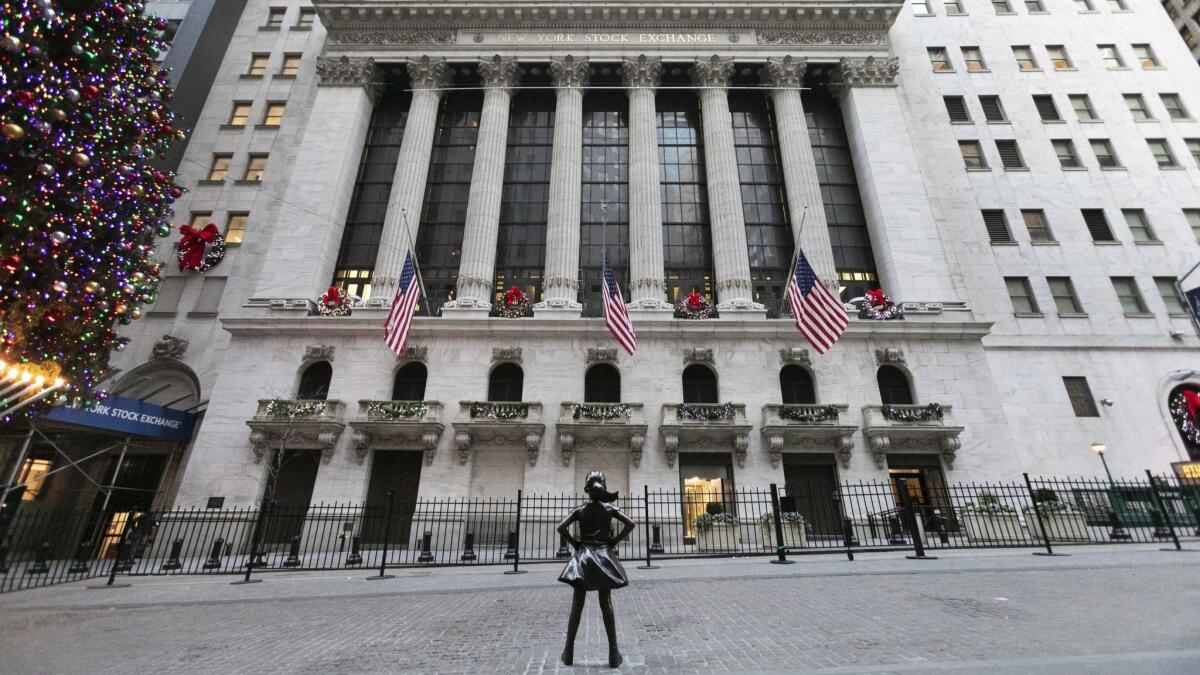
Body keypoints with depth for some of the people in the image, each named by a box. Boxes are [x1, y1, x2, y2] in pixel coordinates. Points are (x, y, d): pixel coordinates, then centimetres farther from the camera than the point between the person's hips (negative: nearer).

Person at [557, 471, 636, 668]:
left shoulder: (580, 511, -2)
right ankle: (613, 653, 9)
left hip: (583, 556, 0)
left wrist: (574, 543, 0)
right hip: (604, 556, 0)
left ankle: (569, 651, 12)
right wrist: (615, 541, -3)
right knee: (606, 604, 6)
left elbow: (561, 527, -10)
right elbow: (631, 524, -9)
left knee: (577, 605, 6)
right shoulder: (610, 508, -2)